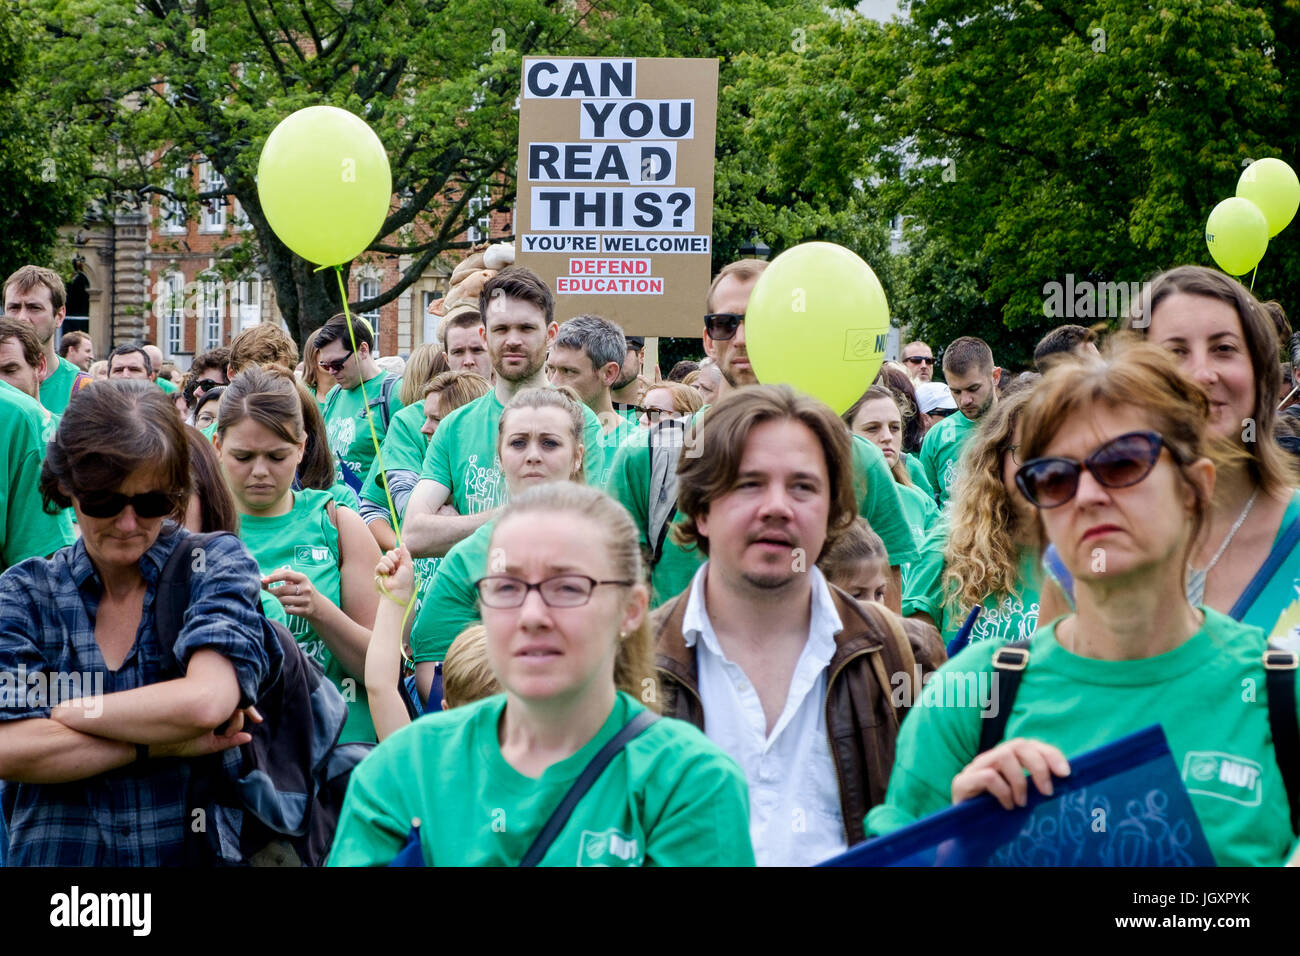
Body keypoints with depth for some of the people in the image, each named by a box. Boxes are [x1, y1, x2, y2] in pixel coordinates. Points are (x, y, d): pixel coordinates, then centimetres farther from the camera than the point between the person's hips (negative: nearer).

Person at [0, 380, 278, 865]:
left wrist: (61, 711, -8)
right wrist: (161, 744, -14)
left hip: (192, 847, -2)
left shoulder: (218, 563, 2)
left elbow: (206, 701, -15)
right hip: (57, 854, 2)